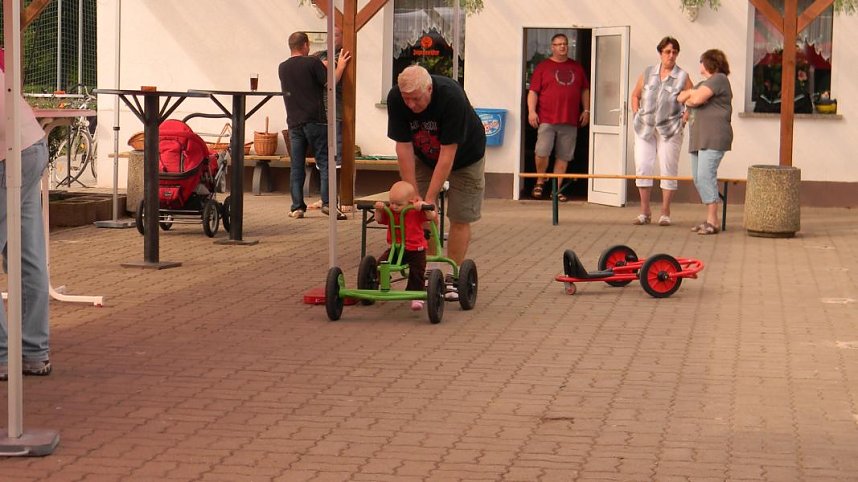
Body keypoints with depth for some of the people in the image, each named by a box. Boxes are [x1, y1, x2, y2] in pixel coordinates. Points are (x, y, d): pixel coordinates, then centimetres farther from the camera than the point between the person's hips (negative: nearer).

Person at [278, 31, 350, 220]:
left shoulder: (283, 68, 11)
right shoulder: (312, 63, -6)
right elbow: (330, 82, -7)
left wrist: (323, 65, 31)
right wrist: (340, 66, 8)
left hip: (294, 123, 4)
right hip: (315, 120, -4)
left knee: (297, 166, 5)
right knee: (324, 162, -1)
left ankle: (297, 207, 1)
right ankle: (327, 202, -11)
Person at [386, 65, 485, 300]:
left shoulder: (452, 96, -38)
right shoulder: (395, 98, -27)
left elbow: (448, 152, -34)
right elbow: (403, 147, -22)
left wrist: (430, 198, -34)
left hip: (464, 155, -3)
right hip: (424, 156, 3)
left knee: (460, 217, -5)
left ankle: (453, 277, 5)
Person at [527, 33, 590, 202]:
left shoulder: (577, 67, 16)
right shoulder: (543, 67, 5)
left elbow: (585, 90, 21)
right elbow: (533, 91, 0)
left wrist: (586, 110, 11)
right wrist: (531, 111, -10)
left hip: (570, 121, 3)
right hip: (547, 119, -3)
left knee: (563, 156, 4)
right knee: (542, 153, -10)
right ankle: (540, 181, 14)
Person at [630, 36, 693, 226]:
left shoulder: (683, 77, -1)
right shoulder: (647, 73, 7)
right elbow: (635, 95, 18)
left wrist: (684, 120, -7)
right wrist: (636, 115, 8)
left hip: (670, 130, -2)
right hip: (645, 127, 2)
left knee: (668, 169, 1)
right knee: (642, 166, 1)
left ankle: (665, 213, 10)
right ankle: (645, 212, 11)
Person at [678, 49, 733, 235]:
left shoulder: (719, 79, -5)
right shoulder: (705, 83, 27)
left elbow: (696, 99, -16)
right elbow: (681, 97, 20)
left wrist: (689, 100, 7)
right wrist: (691, 93, 0)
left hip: (713, 138, -10)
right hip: (699, 138, 10)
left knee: (706, 176, -15)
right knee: (698, 178, 8)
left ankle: (712, 222, -15)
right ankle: (710, 218, 13)